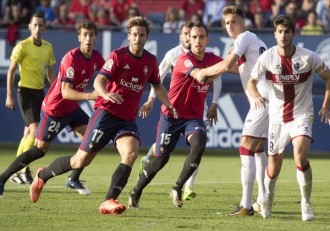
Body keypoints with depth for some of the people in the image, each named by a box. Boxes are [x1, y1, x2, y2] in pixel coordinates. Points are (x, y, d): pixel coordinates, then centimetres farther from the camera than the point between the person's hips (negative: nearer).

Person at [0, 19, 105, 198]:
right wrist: (90, 96, -47)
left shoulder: (96, 57, -3)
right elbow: (66, 91, -34)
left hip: (72, 108, 8)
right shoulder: (71, 59, -27)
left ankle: (74, 179, 11)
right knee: (40, 150, -7)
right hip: (54, 108, -8)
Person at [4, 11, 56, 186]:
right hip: (26, 91, -6)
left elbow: (50, 73, 17)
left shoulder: (48, 47, 8)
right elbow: (11, 71, -7)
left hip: (40, 92, 6)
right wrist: (9, 96, -12)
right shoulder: (23, 46, -10)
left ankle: (17, 173, 15)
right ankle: (24, 170, -12)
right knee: (35, 130, -17)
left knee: (28, 133, 9)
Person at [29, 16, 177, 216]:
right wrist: (106, 94, -41)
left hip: (128, 119, 4)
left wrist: (169, 105, 14)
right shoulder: (118, 56, -9)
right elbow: (99, 81, -20)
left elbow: (157, 86, 27)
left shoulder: (151, 61, 8)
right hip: (107, 112, -4)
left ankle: (109, 201, -27)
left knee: (131, 153, -25)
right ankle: (42, 175, 23)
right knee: (81, 160, -3)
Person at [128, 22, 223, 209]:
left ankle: (178, 188, -8)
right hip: (172, 115, -4)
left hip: (194, 117, 4)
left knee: (199, 145, -25)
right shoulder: (184, 60, -19)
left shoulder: (212, 59, 0)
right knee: (161, 159, 3)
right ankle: (135, 193, 26)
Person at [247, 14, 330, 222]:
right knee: (274, 164, 9)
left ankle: (306, 204, -8)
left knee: (301, 157, -24)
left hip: (302, 115, -2)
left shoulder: (308, 57, -12)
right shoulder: (267, 57, -9)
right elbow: (251, 82, -1)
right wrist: (256, 95, -23)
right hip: (277, 117, 2)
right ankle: (268, 197, 41)